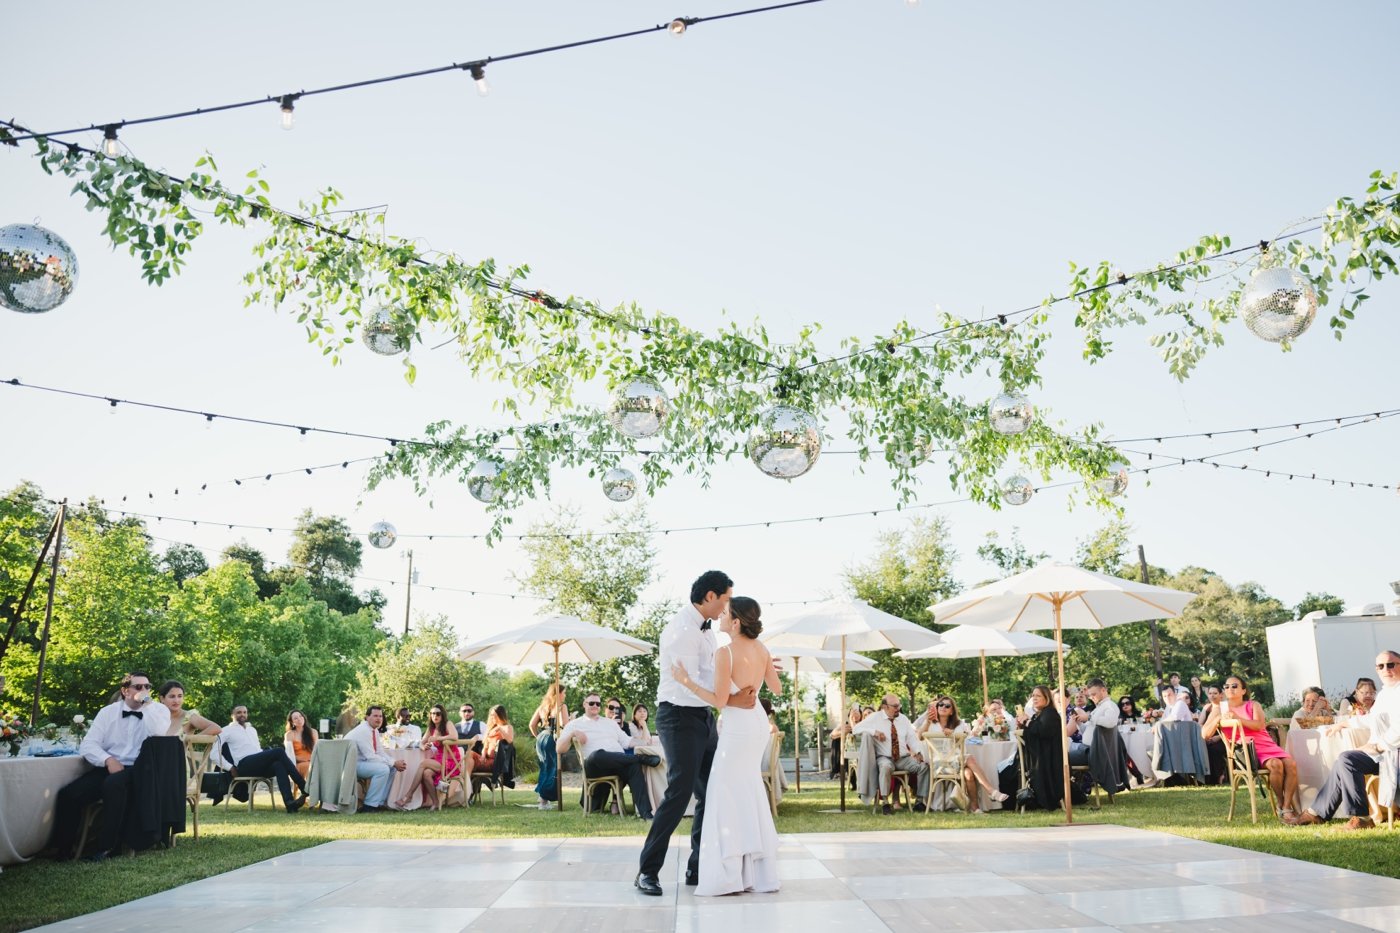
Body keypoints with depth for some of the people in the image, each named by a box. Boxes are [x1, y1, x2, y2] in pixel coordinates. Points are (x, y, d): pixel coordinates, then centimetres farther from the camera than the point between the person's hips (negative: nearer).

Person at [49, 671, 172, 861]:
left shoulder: (159, 710, 4)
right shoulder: (108, 712, 11)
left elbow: (160, 734, -18)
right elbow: (88, 745, 2)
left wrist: (146, 703, -15)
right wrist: (108, 760, -16)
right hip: (108, 768, 4)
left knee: (114, 784, -35)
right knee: (68, 793, -20)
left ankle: (106, 847, -23)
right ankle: (62, 847, -1)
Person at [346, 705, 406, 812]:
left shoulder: (375, 731, 7)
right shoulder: (363, 731, -22)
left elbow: (381, 753, 10)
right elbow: (371, 757, -25)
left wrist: (395, 763, -8)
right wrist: (393, 763, -21)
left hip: (362, 762, 10)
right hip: (352, 765, -10)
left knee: (392, 768, 4)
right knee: (383, 769, -26)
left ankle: (379, 802, 7)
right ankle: (369, 805, -18)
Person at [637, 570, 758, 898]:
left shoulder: (705, 629, 12)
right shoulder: (682, 630, -18)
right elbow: (690, 685, -23)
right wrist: (731, 700, -26)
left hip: (704, 716, 10)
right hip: (680, 717, -10)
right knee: (679, 792, -10)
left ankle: (699, 868, 19)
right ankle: (647, 871, 2)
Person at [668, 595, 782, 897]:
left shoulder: (725, 653, -19)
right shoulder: (761, 648, 3)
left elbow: (720, 700, -18)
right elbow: (777, 688, 12)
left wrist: (686, 681, -14)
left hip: (738, 727, -8)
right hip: (759, 722, 8)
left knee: (727, 794, 0)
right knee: (750, 793, 15)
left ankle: (729, 876, 1)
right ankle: (758, 872, 20)